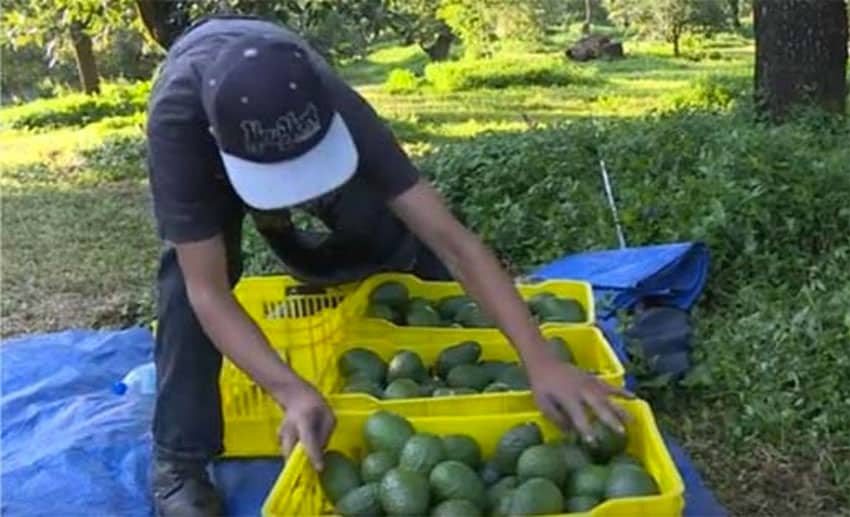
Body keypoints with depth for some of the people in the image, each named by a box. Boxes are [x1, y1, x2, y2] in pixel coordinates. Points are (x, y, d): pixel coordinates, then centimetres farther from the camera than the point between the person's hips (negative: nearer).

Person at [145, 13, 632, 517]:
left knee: (393, 237, -11)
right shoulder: (177, 123, -47)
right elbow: (207, 290, -44)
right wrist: (294, 393, -58)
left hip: (292, 112, 2)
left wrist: (541, 362, -54)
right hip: (195, 134, -2)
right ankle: (180, 463, -14)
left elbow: (452, 240, -46)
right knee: (191, 270, -25)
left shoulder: (337, 110, -43)